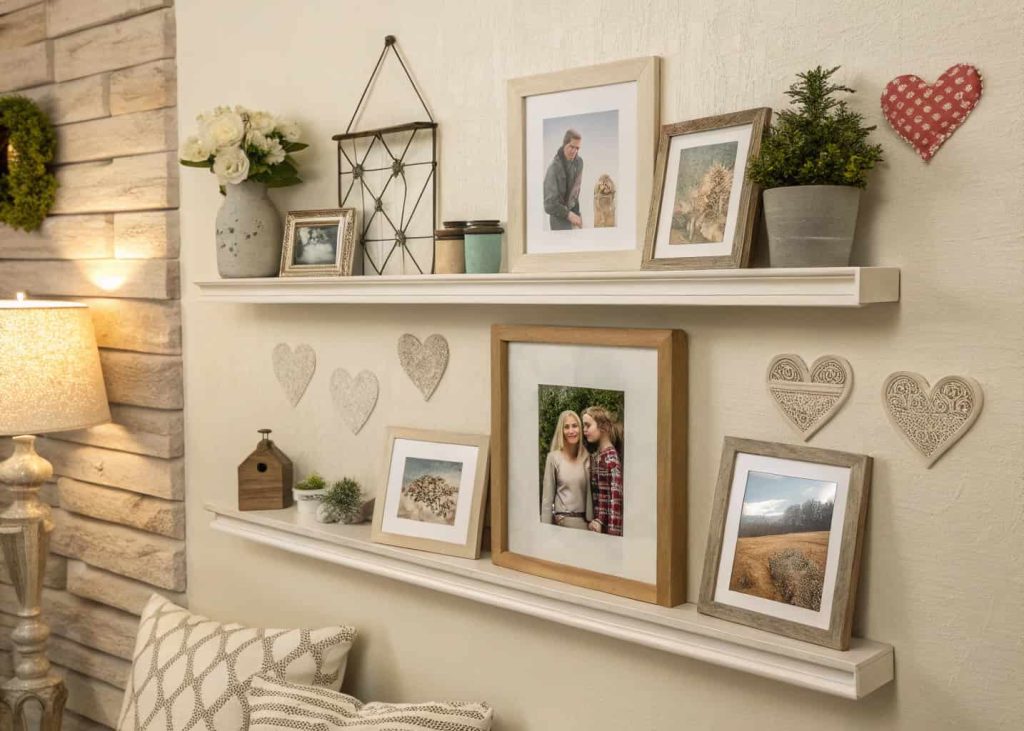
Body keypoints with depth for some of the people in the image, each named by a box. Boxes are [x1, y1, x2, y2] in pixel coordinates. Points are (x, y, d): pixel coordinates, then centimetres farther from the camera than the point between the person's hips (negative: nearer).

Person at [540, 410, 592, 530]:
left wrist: (591, 520, 2)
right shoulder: (554, 457, -5)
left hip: (584, 520, 3)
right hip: (562, 520, -3)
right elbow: (547, 497, -3)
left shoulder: (587, 457, 3)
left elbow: (589, 492, 7)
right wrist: (546, 527, -5)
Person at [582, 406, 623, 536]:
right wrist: (597, 520, 3)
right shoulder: (596, 456, 11)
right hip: (599, 524, 8)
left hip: (607, 526, -8)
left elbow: (616, 498, -18)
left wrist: (613, 531, -21)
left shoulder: (610, 456, -14)